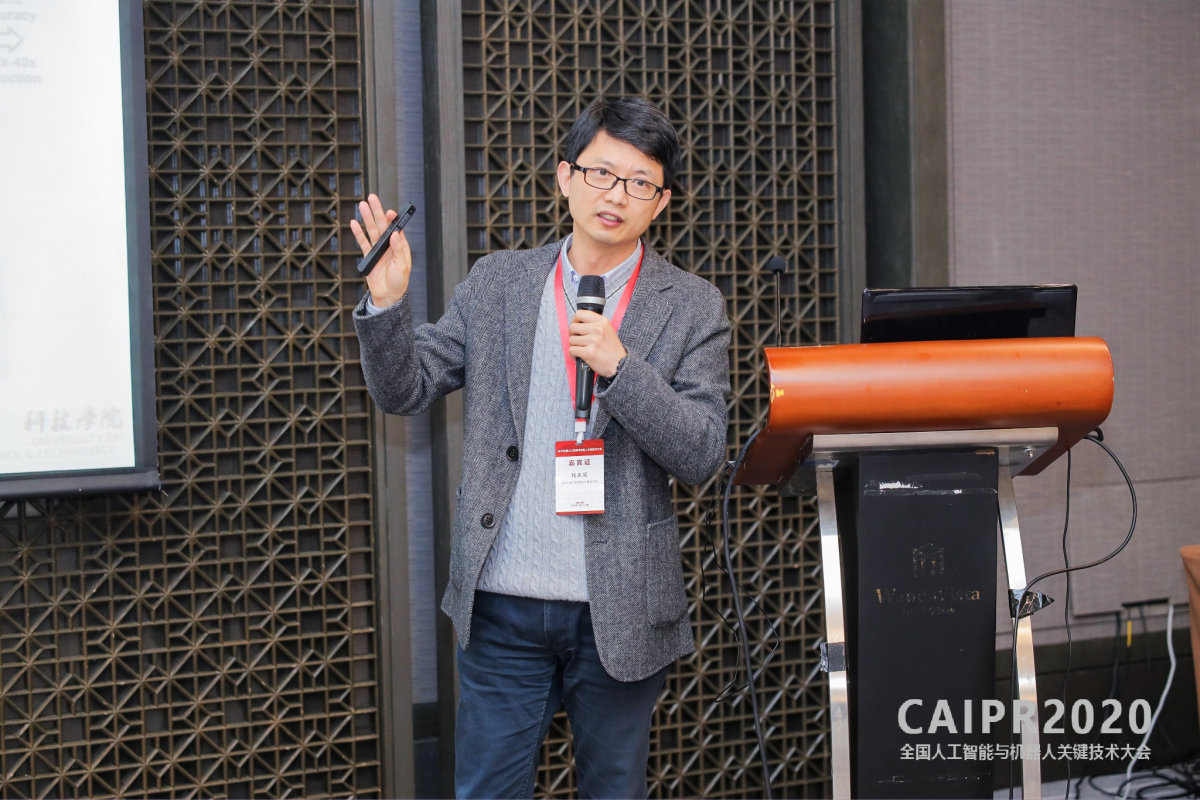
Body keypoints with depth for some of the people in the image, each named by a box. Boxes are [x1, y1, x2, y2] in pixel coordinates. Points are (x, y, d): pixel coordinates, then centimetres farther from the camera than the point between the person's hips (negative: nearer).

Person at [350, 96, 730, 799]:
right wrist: (387, 302, -10)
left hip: (619, 612, -1)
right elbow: (406, 390, 8)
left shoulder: (693, 308, 1)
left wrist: (619, 365, -18)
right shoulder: (497, 283, 7)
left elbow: (703, 455, -6)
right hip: (502, 607, 1)